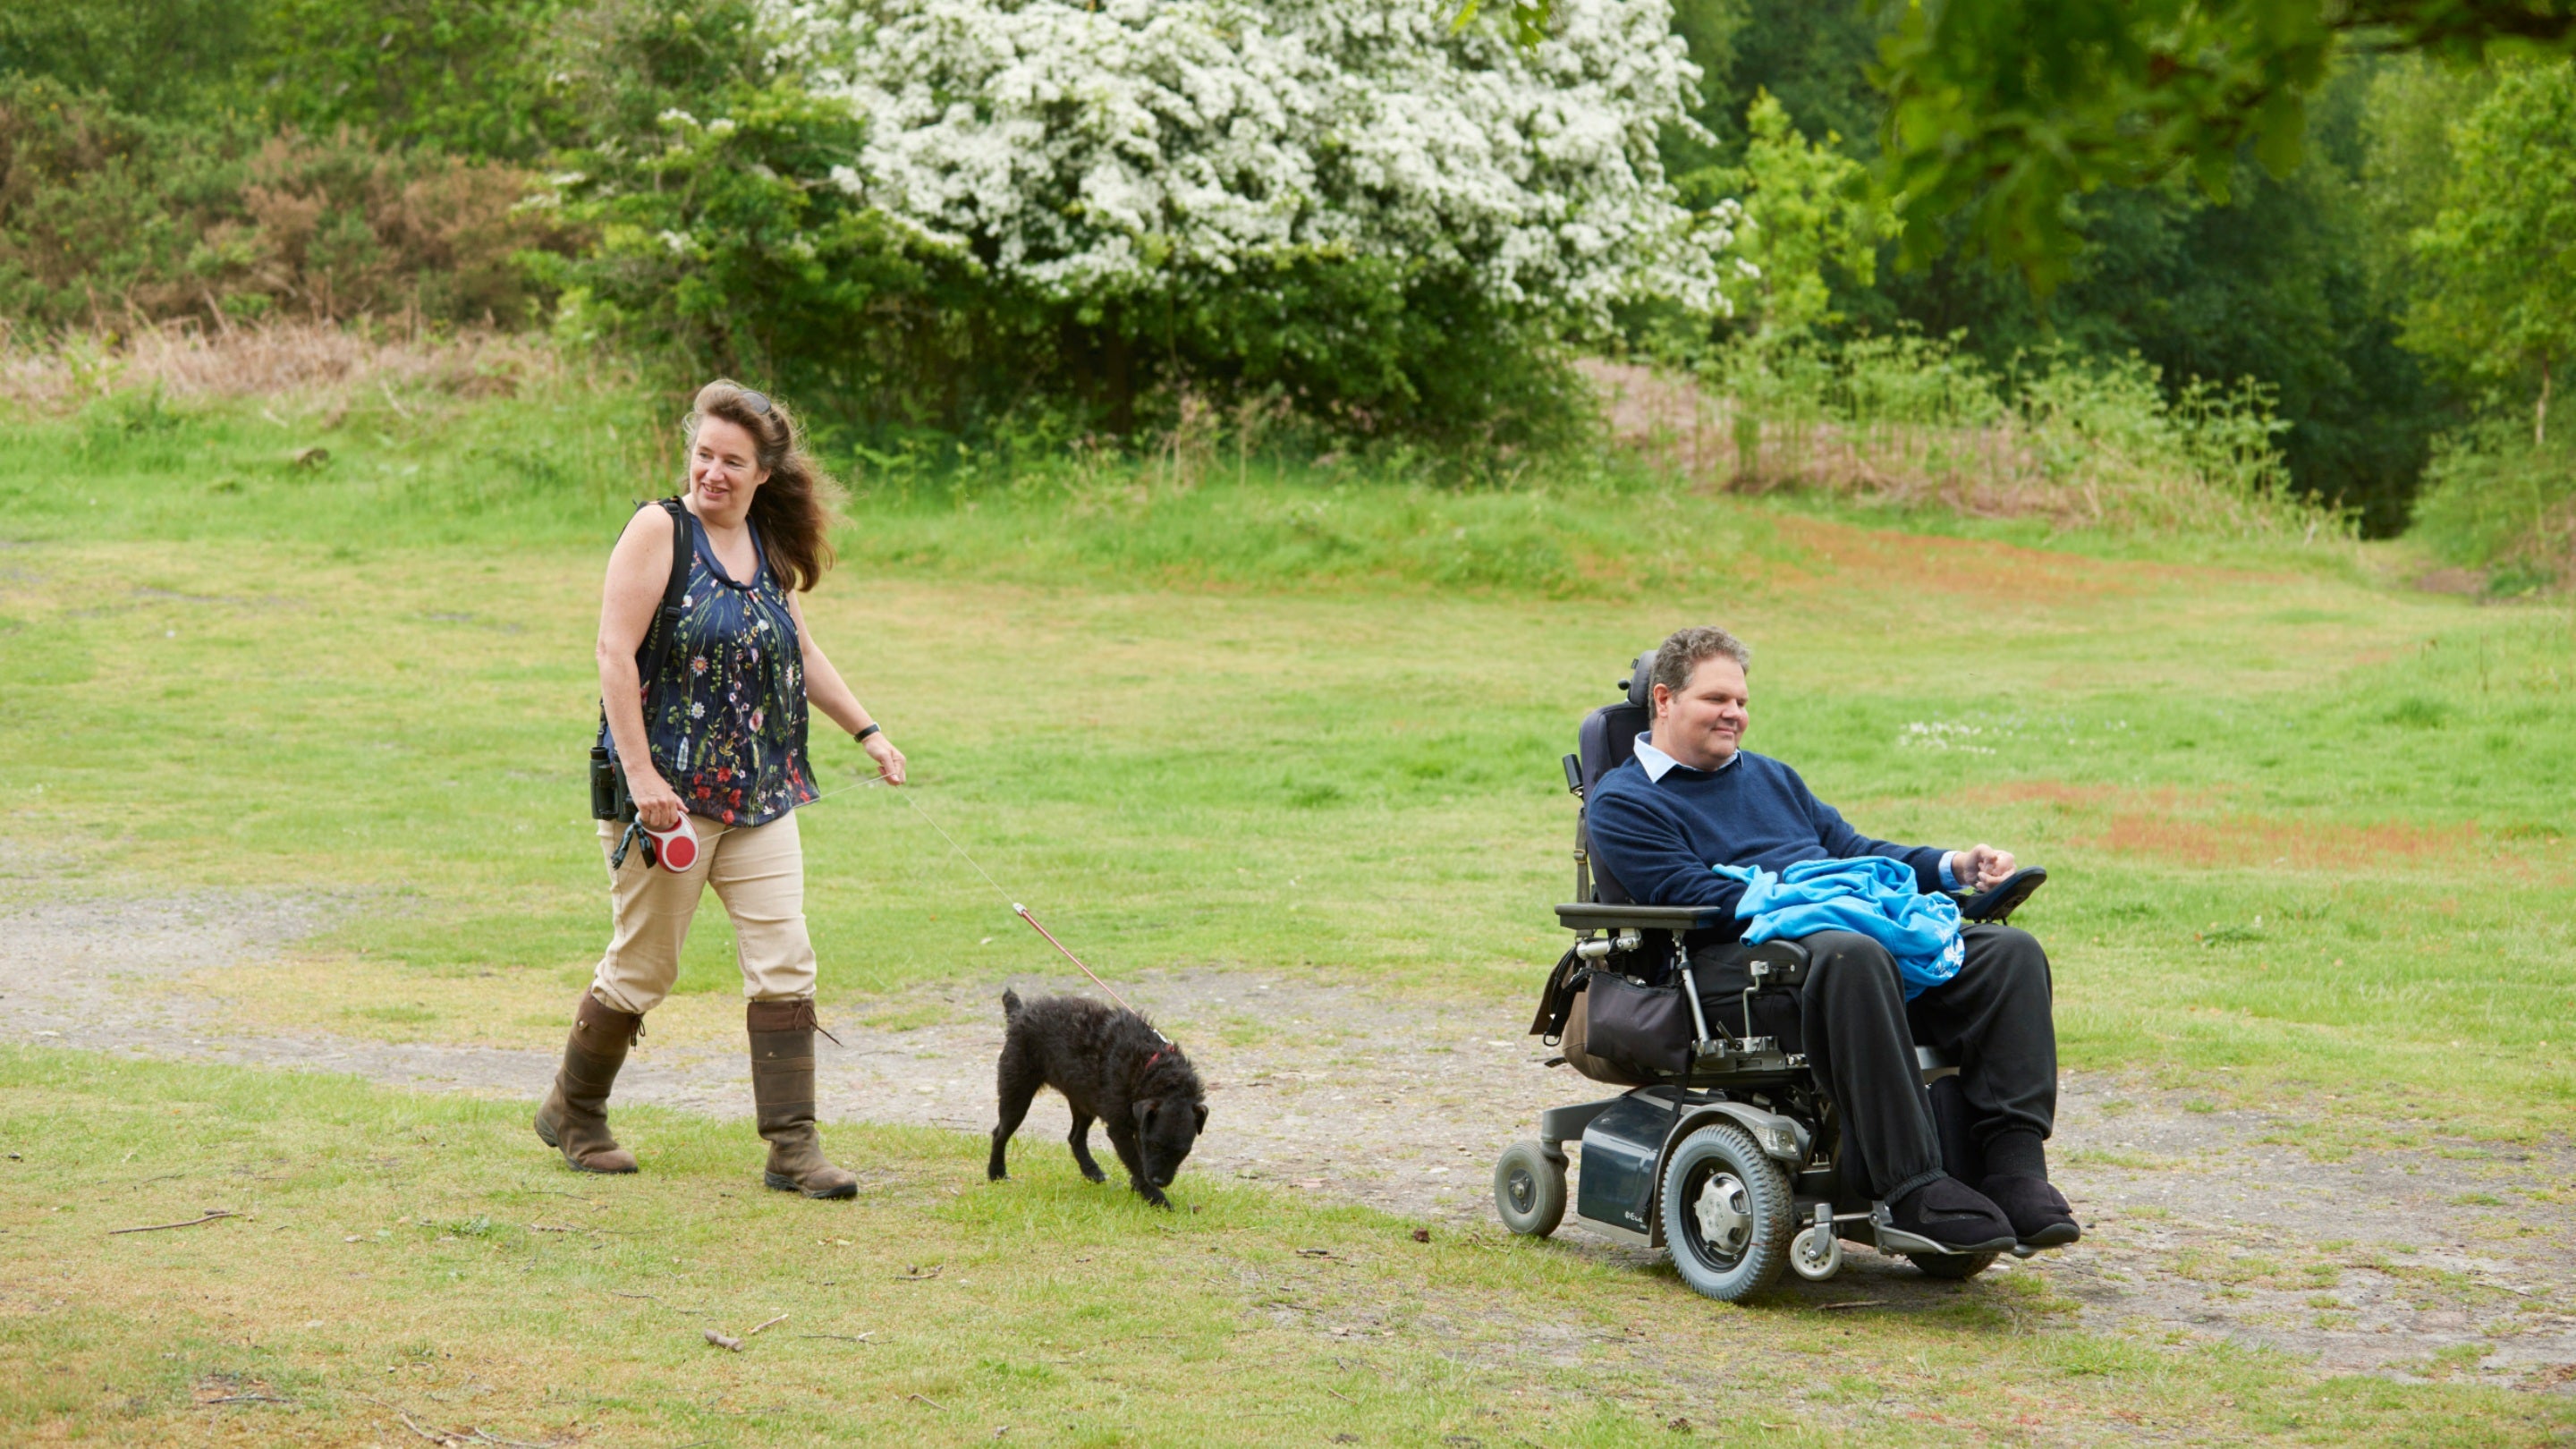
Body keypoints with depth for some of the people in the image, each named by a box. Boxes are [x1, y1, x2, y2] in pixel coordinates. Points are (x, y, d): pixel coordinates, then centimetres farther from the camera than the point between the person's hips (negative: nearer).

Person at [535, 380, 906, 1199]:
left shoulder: (769, 547, 10)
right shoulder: (660, 530, -9)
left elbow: (800, 650, 24)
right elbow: (615, 653, -15)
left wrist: (867, 732, 23)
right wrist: (640, 775, -21)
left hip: (759, 793, 6)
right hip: (670, 790, -6)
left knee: (785, 964, -2)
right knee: (643, 968, 4)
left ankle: (793, 1147, 2)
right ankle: (572, 1114, 25)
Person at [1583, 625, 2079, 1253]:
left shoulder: (1771, 776, 33)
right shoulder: (1621, 802, 9)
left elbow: (1851, 847, 29)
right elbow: (1694, 897, -6)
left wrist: (1952, 868, 11)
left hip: (1850, 930, 7)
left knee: (2010, 952, -16)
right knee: (1852, 958, -41)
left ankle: (2013, 1166, -27)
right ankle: (1911, 1188, -42)